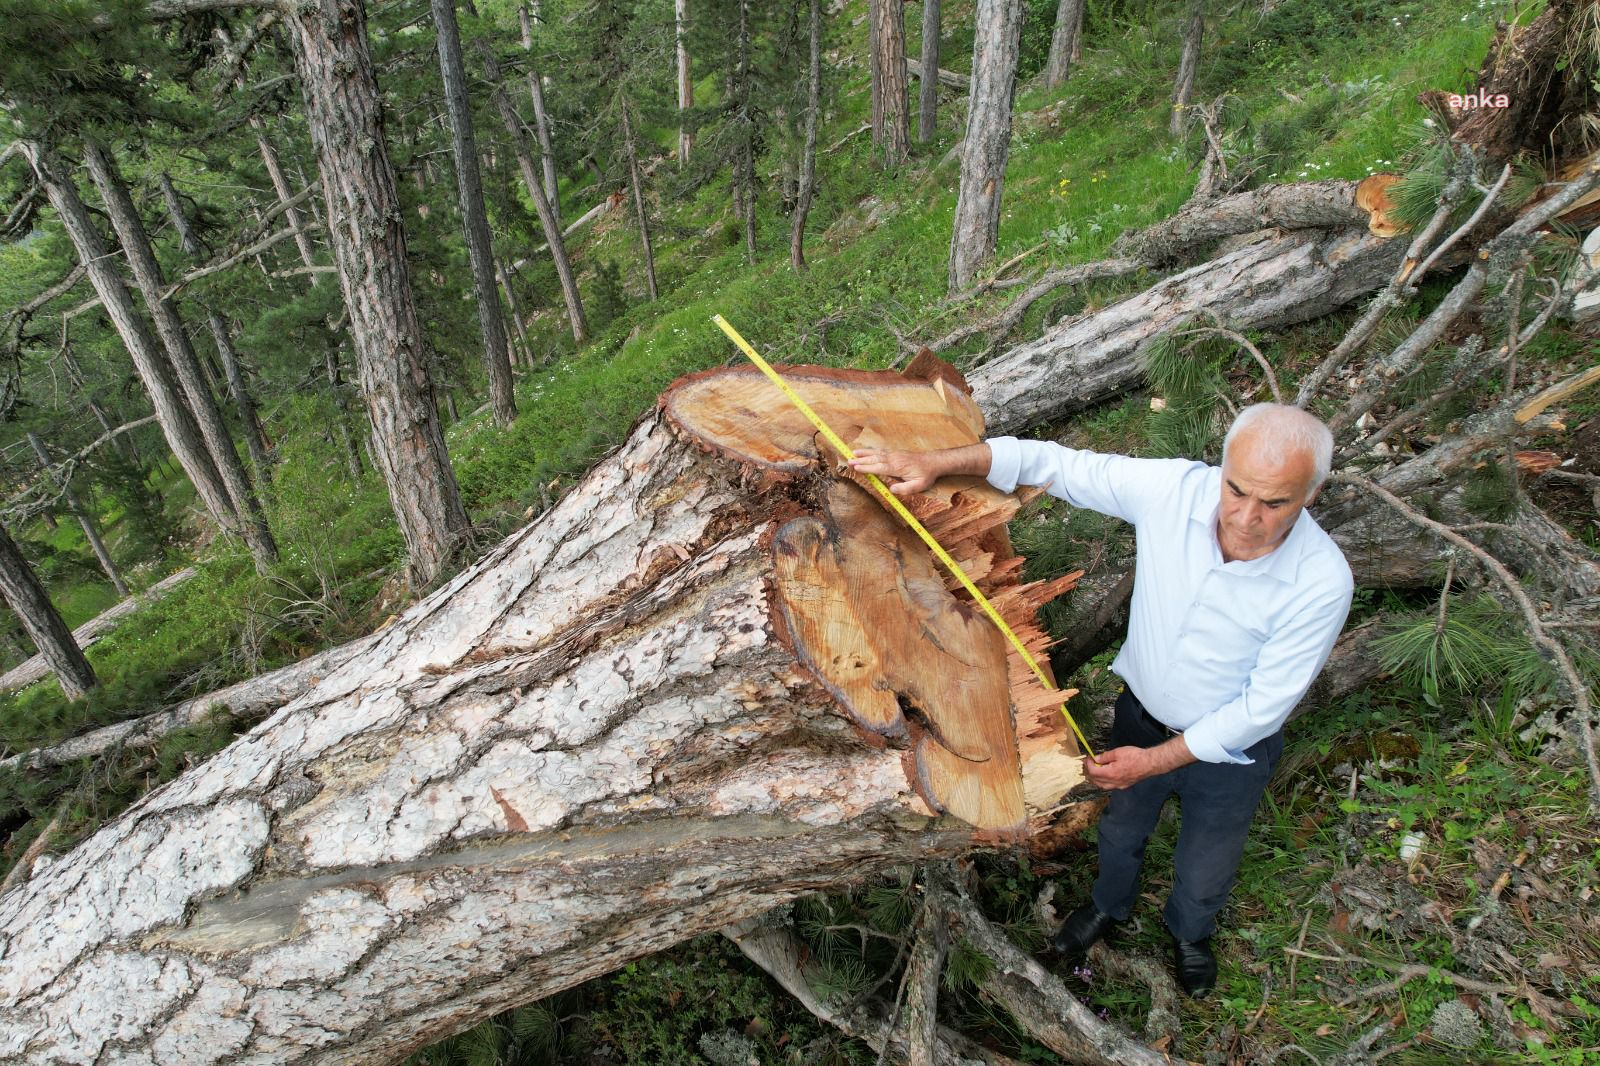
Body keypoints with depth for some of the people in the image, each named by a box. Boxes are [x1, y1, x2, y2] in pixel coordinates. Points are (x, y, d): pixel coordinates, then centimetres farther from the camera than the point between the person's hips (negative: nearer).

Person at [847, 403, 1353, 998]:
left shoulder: (1322, 583, -34)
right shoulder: (1173, 489, -29)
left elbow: (1262, 706, -24)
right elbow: (1055, 463, -21)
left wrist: (1154, 760, -22)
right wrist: (937, 463, -31)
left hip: (1227, 748, -2)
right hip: (1141, 711, 2)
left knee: (1205, 868, 27)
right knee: (1120, 827, 31)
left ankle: (1189, 932, 64)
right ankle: (1109, 904, 65)